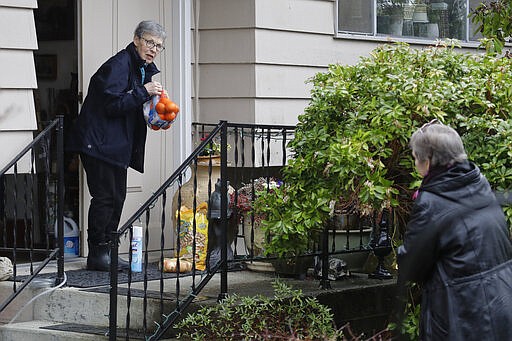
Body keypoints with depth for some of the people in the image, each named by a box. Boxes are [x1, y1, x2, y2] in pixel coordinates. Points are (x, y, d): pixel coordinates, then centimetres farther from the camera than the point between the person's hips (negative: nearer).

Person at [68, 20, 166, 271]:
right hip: (99, 141, -10)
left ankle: (106, 251, 15)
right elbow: (112, 103, -22)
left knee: (117, 196, 9)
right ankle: (97, 253, -3)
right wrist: (144, 92, -21)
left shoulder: (145, 69, 16)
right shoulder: (119, 64, -14)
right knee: (105, 196, -9)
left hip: (119, 144, 10)